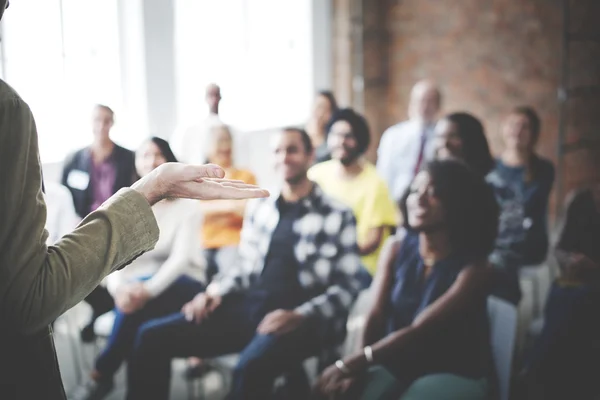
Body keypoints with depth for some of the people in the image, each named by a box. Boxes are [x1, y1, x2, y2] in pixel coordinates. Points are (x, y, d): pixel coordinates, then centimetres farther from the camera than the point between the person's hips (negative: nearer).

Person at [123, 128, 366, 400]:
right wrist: (215, 291, 3)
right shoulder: (258, 210, 17)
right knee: (152, 337, -10)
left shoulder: (337, 216, 2)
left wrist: (300, 315, -18)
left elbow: (348, 286, -3)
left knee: (251, 367, -38)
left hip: (297, 320, -5)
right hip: (247, 308, 6)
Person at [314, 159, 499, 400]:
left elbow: (417, 332, -23)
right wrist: (357, 369, -26)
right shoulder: (397, 247, 0)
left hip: (455, 373, -3)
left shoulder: (473, 269, -14)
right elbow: (376, 315, -8)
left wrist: (348, 365, -30)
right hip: (396, 363, 3)